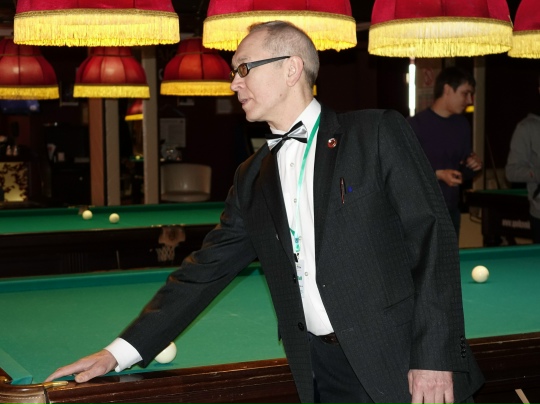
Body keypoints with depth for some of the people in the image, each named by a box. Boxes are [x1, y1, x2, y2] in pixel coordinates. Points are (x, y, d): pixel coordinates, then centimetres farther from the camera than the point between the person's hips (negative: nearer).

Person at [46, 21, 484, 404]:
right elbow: (206, 269, 12)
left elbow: (432, 236, -8)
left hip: (406, 362, -4)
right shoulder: (252, 178, 12)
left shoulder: (378, 133, -3)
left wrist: (434, 358, -15)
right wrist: (120, 352, 6)